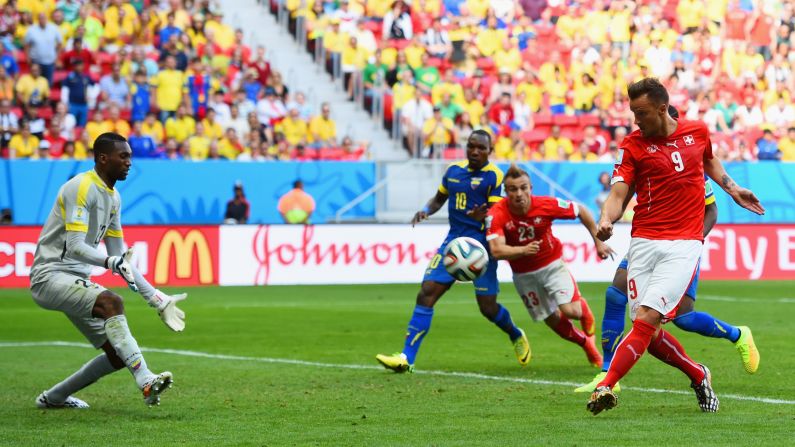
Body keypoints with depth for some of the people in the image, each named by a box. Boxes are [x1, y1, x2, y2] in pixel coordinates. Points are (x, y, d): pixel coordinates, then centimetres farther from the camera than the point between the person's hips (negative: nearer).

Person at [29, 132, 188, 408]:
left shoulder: (113, 197, 14)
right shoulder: (81, 188, -13)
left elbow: (121, 259, 18)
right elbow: (73, 246, -24)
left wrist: (158, 299, 13)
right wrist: (111, 262, -42)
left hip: (77, 281, 9)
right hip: (50, 275, -9)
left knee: (118, 355, 2)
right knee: (111, 302, -34)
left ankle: (53, 398, 20)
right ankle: (146, 382, -43)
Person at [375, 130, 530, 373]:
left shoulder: (494, 176, -8)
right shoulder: (454, 170, 9)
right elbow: (439, 199, 23)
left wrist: (482, 217, -35)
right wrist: (425, 211, 2)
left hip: (481, 244, -5)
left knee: (488, 307, -1)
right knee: (426, 293, -9)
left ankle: (517, 337, 33)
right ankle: (407, 358, -11)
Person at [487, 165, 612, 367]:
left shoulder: (546, 205, -24)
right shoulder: (496, 215, -27)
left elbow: (581, 211, -8)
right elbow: (496, 250, -36)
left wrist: (598, 242, -3)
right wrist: (523, 250, -53)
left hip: (552, 264, -1)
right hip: (523, 274, 1)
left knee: (570, 311, -19)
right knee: (553, 321, 12)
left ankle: (583, 308, 20)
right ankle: (586, 343, 41)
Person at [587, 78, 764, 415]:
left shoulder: (697, 131, 8)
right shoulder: (633, 145, 2)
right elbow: (618, 194, -6)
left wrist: (733, 190, 25)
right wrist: (605, 220, -25)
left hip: (684, 244, -1)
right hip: (644, 243, 1)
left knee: (647, 318, -18)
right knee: (650, 336, -3)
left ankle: (606, 386, -22)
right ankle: (698, 376, 23)